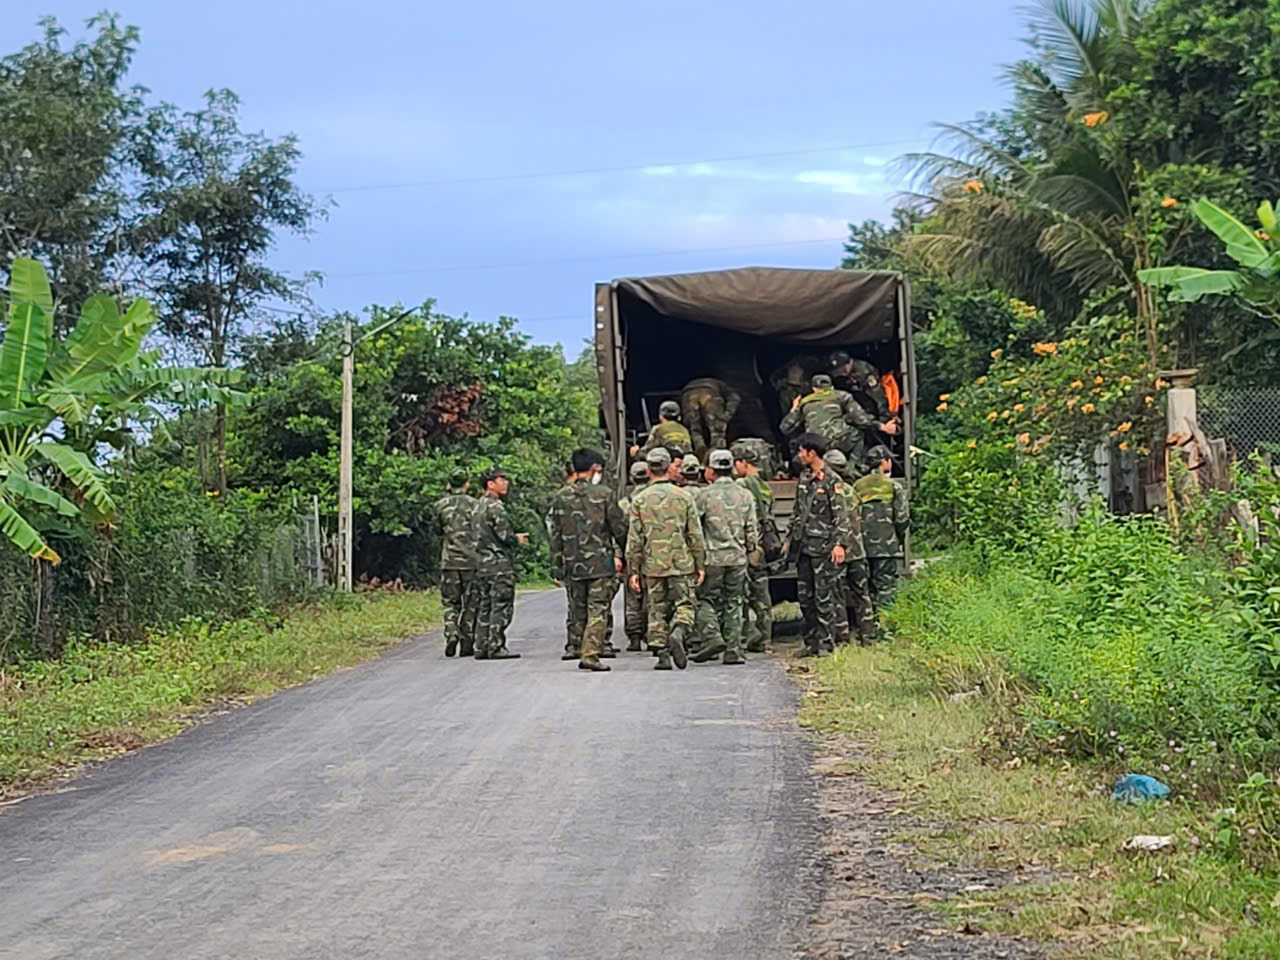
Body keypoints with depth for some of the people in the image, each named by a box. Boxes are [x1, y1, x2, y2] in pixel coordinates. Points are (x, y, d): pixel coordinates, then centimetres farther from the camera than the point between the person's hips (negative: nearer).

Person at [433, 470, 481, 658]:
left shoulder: (441, 505, 3)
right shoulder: (474, 505, -3)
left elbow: (437, 530, 14)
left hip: (449, 560, 1)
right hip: (471, 560, -1)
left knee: (450, 602, 9)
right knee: (470, 603, 7)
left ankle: (451, 634, -12)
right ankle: (467, 641, 5)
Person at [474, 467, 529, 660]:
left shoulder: (479, 505, 16)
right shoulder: (494, 506, -14)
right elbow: (504, 535, -19)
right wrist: (517, 538, 1)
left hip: (482, 562, 9)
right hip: (499, 564, -9)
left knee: (484, 606, 11)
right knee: (501, 607, -6)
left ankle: (482, 647, 12)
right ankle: (496, 647, -9)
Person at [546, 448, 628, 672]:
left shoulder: (560, 496, 3)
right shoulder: (604, 494, -5)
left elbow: (555, 534, 6)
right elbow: (619, 527, -2)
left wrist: (557, 567, 11)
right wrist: (619, 553, 13)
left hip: (572, 564, 3)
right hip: (601, 563, -3)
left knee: (577, 611, 14)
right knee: (598, 611, -2)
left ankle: (579, 651, 21)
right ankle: (591, 654, -10)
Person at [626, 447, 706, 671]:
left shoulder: (639, 500, 0)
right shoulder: (683, 497, -1)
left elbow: (634, 539, -1)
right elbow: (696, 536, 0)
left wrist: (634, 570, 3)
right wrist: (700, 565, 7)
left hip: (652, 566, 1)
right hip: (681, 564, -1)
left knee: (657, 611, 8)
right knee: (684, 605, 6)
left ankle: (662, 655, 5)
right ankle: (678, 634, -21)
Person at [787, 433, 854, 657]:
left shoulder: (832, 481, -9)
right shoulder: (805, 479, 15)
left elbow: (841, 516, -12)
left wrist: (840, 544, -20)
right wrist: (790, 539, 21)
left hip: (824, 548, -8)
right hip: (804, 548, 8)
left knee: (825, 598, -5)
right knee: (805, 597, 9)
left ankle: (827, 642, -1)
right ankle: (812, 642, 16)